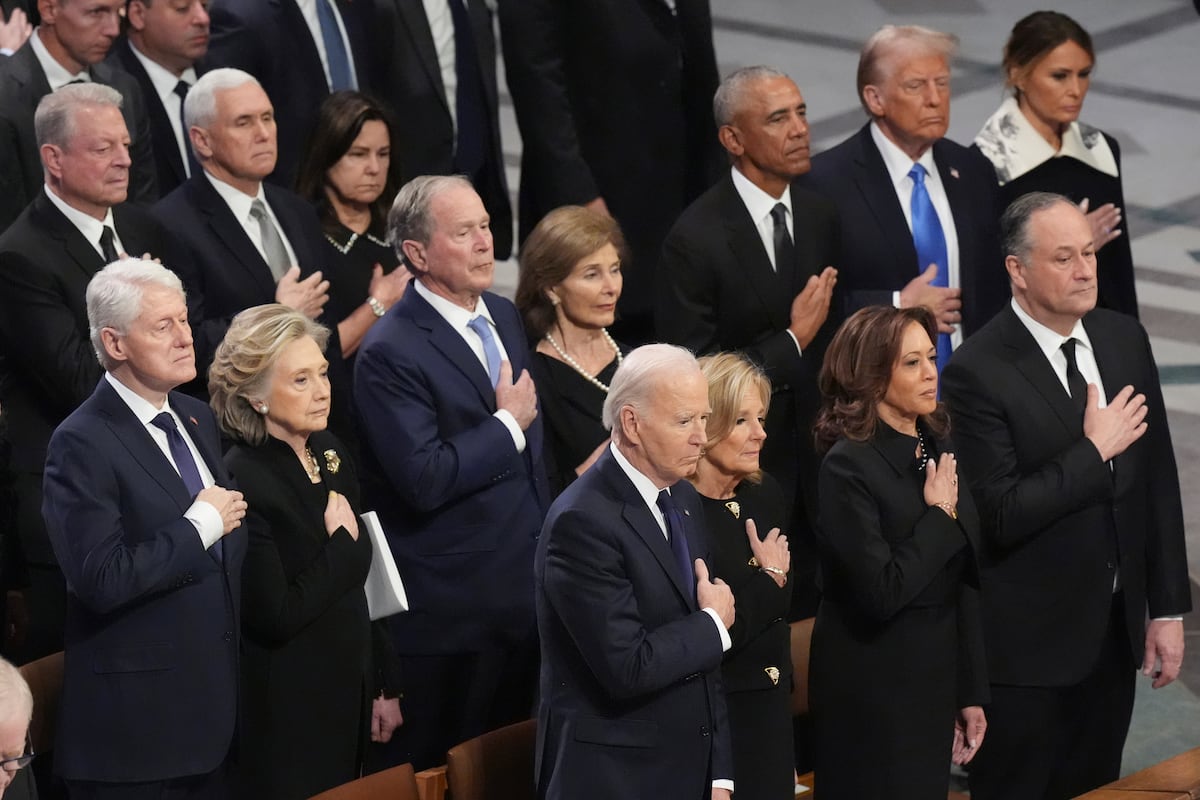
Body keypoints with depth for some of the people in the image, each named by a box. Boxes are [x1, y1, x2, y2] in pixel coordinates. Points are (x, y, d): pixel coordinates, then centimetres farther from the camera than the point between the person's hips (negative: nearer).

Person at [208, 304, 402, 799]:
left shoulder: (328, 452, 5)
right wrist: (343, 546, -12)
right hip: (285, 716, -7)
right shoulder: (242, 480, -19)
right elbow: (275, 617, -23)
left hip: (347, 696, 7)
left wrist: (383, 684, 15)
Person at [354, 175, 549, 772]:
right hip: (448, 611, -7)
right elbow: (425, 480, -25)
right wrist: (508, 424, -15)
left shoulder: (504, 318, 10)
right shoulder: (390, 353, -16)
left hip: (524, 599, 7)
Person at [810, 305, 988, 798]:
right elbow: (881, 593, -23)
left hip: (934, 685, 7)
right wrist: (940, 516, -14)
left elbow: (963, 583, 11)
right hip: (872, 697, -7)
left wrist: (971, 692, 12)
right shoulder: (849, 466, -15)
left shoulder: (937, 450, 7)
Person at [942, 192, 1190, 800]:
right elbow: (1001, 514, -21)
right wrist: (1095, 451, -17)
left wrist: (1167, 609, 7)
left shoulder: (1125, 339, 3)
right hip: (1029, 645, -5)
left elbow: (1158, 480, 7)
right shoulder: (978, 372, -17)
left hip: (1115, 630, 6)